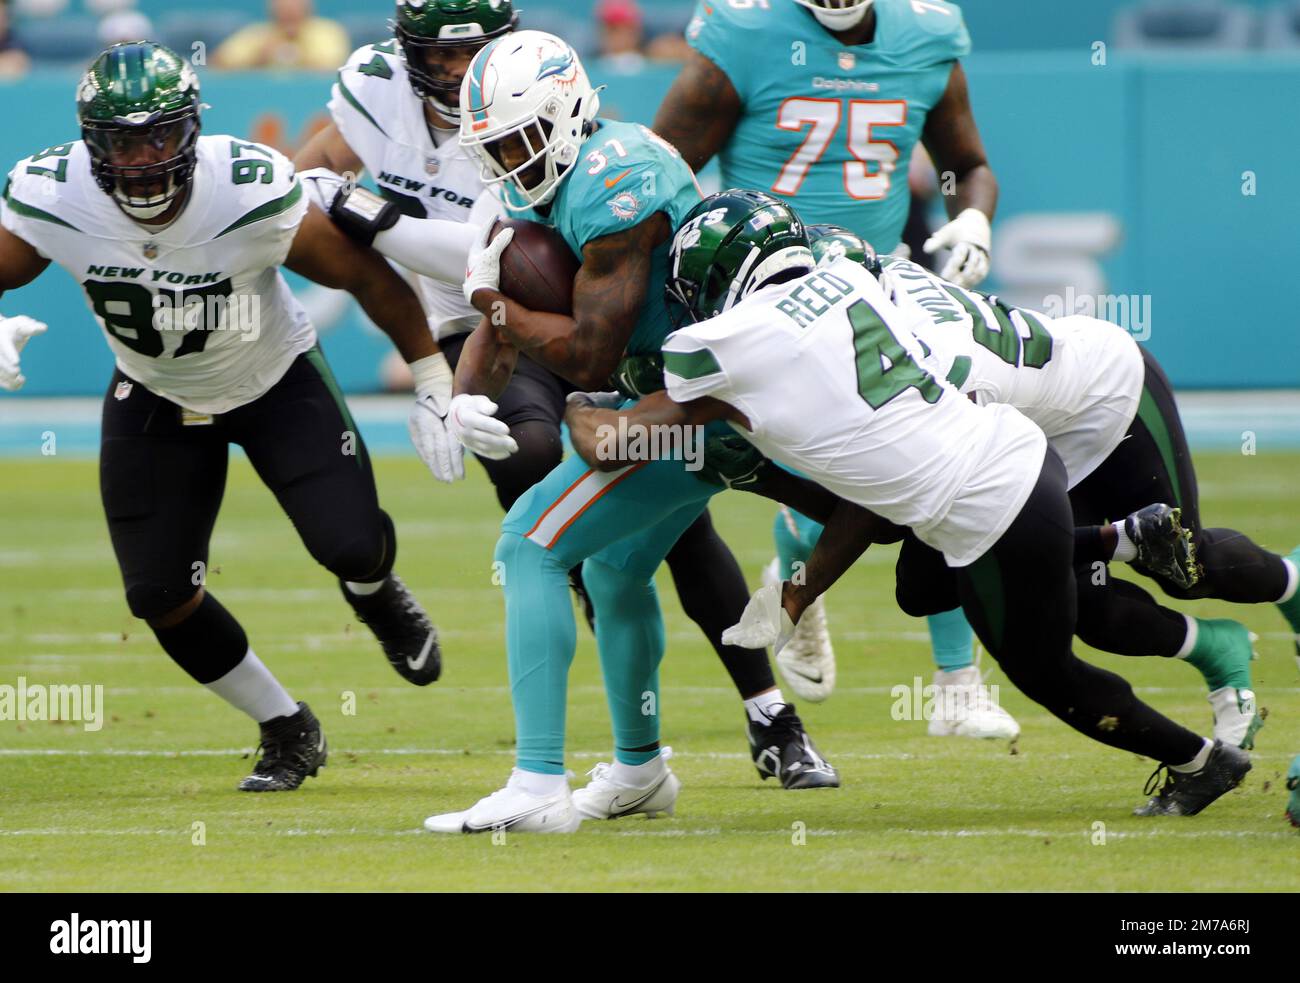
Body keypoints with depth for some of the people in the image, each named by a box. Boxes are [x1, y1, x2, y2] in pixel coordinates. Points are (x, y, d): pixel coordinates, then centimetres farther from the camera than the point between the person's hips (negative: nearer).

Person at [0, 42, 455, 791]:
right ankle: (288, 732, 24)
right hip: (155, 398, 2)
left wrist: (435, 383, -11)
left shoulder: (252, 192, -34)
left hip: (278, 384, -2)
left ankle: (380, 597, 27)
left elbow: (366, 275, -20)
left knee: (350, 546, -15)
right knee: (160, 596, -1)